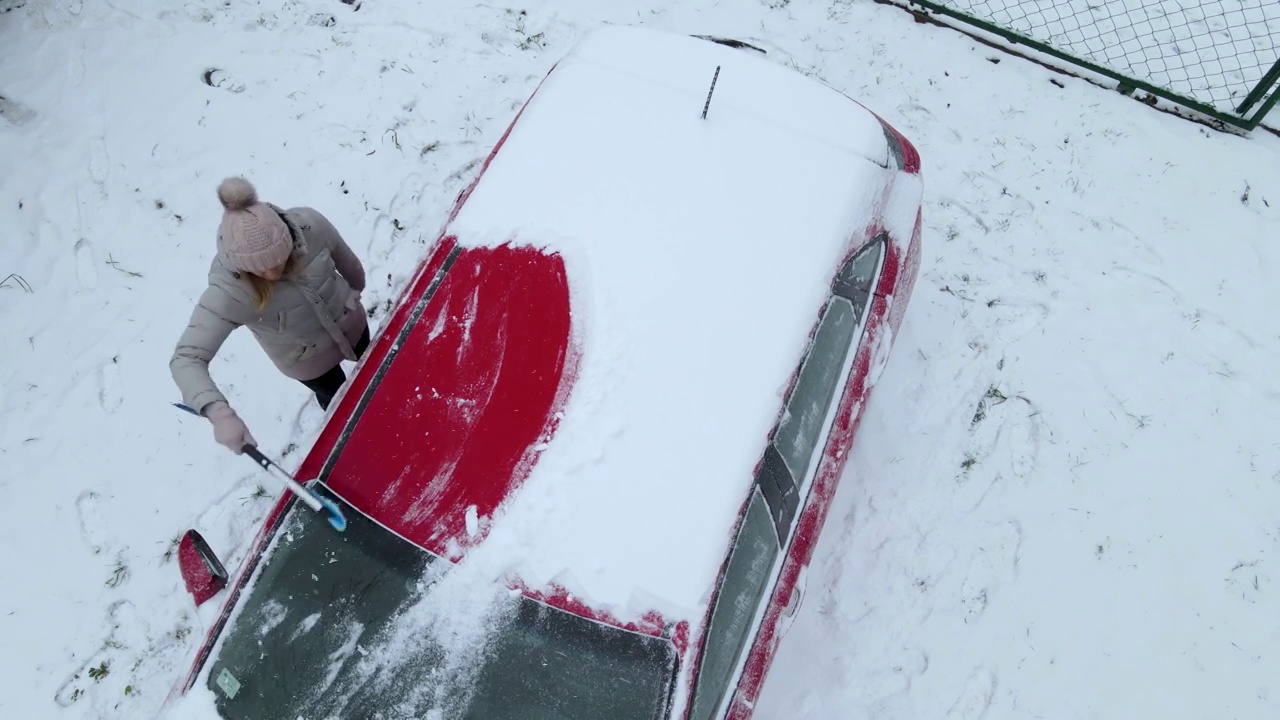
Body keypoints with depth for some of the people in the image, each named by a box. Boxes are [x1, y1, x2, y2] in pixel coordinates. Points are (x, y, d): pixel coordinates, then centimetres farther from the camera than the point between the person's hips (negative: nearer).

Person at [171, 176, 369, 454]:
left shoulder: (309, 225, -35)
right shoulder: (227, 292, -41)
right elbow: (186, 359, -41)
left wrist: (356, 291, 9)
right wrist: (220, 413, -57)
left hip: (350, 323, 3)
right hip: (308, 359, -2)